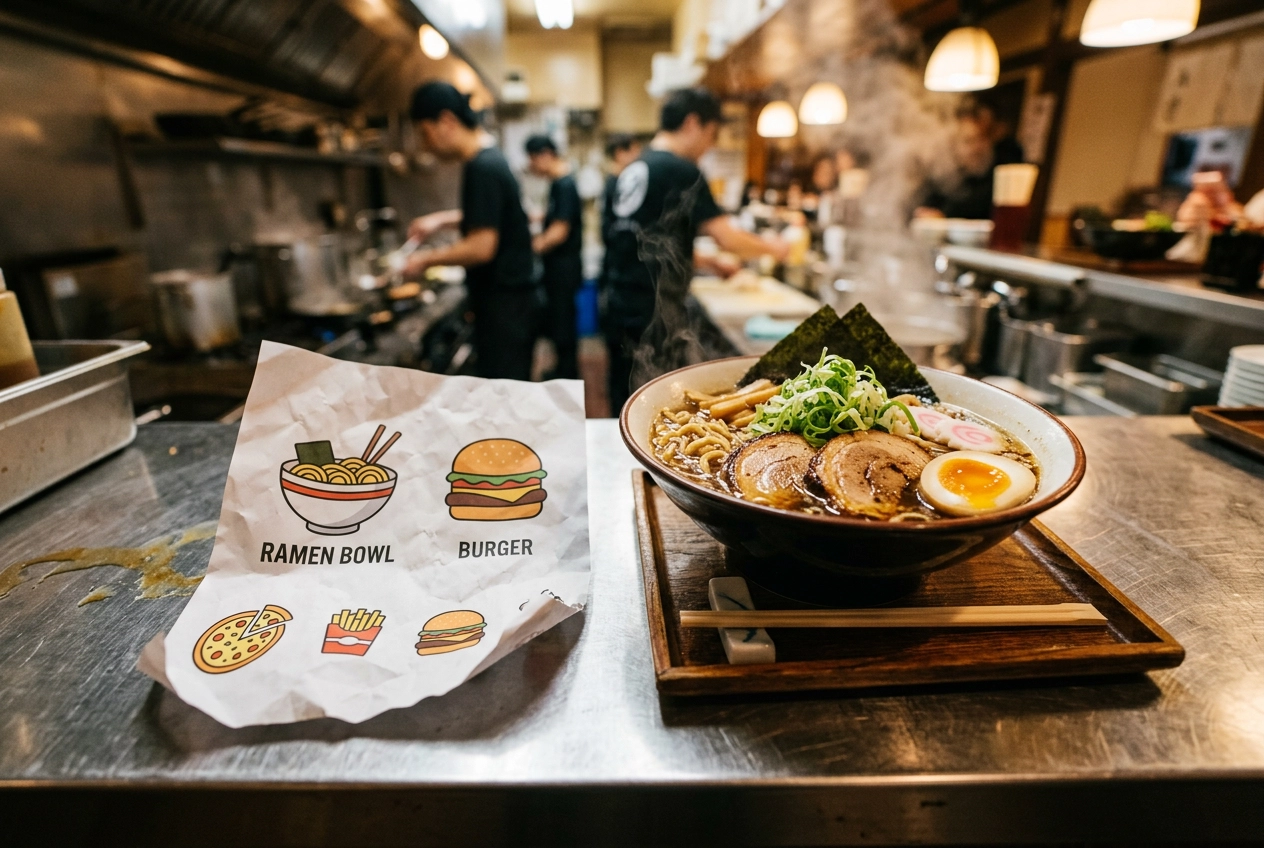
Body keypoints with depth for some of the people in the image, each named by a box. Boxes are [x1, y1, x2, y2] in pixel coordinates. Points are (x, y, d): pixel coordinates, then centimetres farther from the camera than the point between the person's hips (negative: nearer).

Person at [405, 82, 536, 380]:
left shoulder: (482, 168, -18)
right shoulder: (489, 159, 12)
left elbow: (482, 247, -23)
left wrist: (427, 259, -10)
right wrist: (443, 218, 18)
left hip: (503, 304, -9)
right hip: (506, 299, 9)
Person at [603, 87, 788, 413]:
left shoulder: (633, 170, 15)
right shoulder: (682, 171, -10)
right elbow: (728, 238, -13)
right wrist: (772, 248, 6)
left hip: (621, 308, 8)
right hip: (654, 314, -8)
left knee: (625, 406, 16)